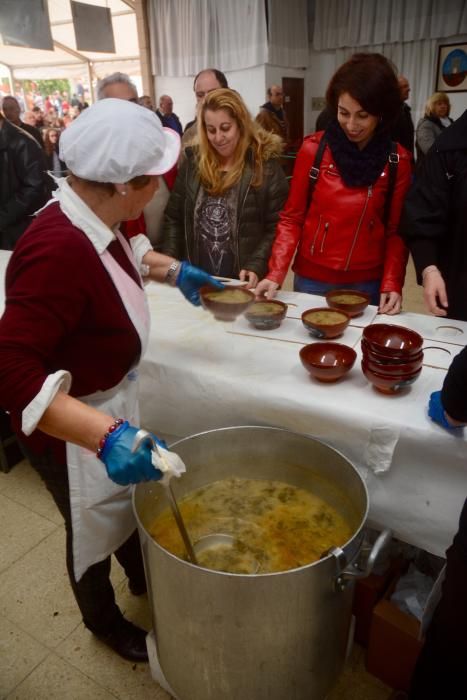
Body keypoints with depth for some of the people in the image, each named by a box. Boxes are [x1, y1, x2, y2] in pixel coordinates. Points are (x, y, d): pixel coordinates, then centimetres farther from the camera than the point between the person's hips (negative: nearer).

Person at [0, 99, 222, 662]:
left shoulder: (87, 218, -6)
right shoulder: (58, 251, -37)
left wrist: (173, 270, 10)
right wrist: (106, 435, -48)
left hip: (109, 403, 9)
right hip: (70, 429, -8)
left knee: (128, 503, 30)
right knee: (95, 528, 19)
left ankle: (143, 580, 61)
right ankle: (104, 622, 52)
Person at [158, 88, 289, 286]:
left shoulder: (265, 164, -6)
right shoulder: (193, 162, 4)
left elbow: (277, 227, -9)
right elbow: (173, 219, 7)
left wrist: (256, 266, -20)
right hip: (196, 279, 4)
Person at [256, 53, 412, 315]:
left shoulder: (398, 160, -3)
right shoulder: (313, 149, -5)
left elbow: (396, 230, 0)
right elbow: (292, 217, -2)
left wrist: (392, 284, -14)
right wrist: (276, 273, -13)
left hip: (368, 284, 1)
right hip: (312, 279, 0)